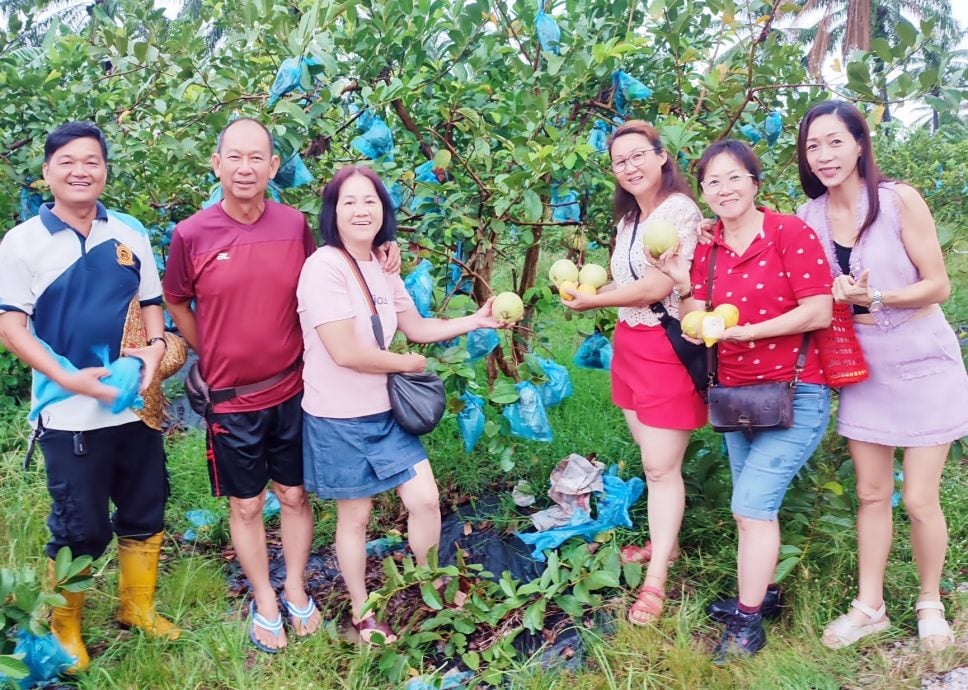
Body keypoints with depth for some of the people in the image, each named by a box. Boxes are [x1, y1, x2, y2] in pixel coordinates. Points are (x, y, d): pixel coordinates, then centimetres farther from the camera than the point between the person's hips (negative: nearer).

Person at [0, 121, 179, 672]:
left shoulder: (130, 236, 5)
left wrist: (157, 346, -11)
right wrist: (69, 378, -21)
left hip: (137, 404, 4)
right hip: (71, 414, -3)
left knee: (145, 514, 14)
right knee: (80, 527, 5)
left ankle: (138, 607, 35)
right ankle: (65, 625, 28)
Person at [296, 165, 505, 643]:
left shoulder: (382, 268, 5)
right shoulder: (324, 268, -21)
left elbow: (416, 327, 16)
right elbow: (346, 352, -27)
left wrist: (477, 320, 8)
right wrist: (408, 363, -12)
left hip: (385, 412, 7)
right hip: (339, 420, -6)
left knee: (425, 498, 8)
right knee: (355, 516, 10)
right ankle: (361, 614, 32)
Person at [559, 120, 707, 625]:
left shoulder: (678, 209, -14)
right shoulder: (628, 219, 14)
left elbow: (655, 287, -19)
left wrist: (591, 300, -6)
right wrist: (587, 289, -4)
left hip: (667, 347, -8)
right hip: (630, 343, 8)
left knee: (661, 466, -3)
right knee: (651, 456, 16)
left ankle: (656, 579, 6)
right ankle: (665, 541, 32)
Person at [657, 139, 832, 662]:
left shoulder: (790, 232, -11)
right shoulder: (705, 249, 4)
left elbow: (819, 312, -16)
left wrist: (747, 331, -21)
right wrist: (683, 285, -13)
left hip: (794, 393, -6)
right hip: (735, 394, 6)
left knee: (751, 505, -9)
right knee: (756, 506, 15)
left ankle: (747, 621, 6)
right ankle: (759, 589, 34)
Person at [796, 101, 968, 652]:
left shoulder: (899, 200, -13)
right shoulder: (809, 217, 0)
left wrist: (871, 297, -25)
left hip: (921, 364, -3)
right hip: (862, 368, 4)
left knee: (920, 500, 1)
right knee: (872, 494, 11)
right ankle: (870, 606, 24)